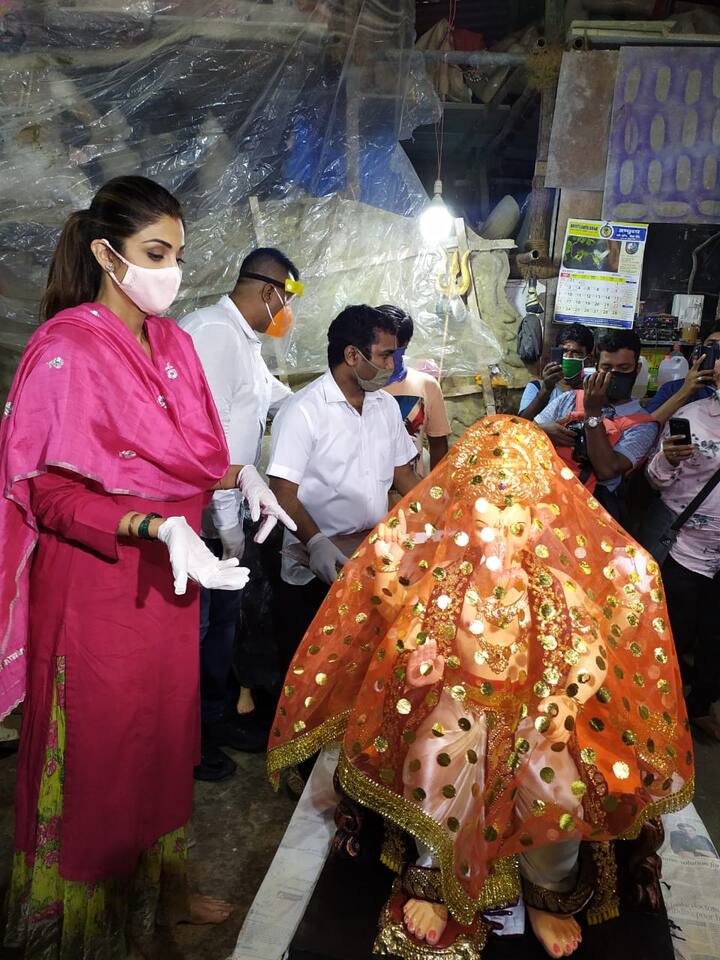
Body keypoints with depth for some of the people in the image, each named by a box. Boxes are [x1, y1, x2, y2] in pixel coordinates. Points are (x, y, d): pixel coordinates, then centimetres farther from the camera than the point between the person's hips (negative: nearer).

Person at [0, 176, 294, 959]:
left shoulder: (172, 341, 6)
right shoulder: (66, 350, -16)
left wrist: (241, 475, -3)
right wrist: (154, 527, -30)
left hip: (166, 576, 7)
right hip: (95, 582, -6)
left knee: (162, 730, 19)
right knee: (99, 745, 10)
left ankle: (159, 886, 42)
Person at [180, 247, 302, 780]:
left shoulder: (247, 342, 13)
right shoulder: (213, 332, -20)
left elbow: (279, 398, 28)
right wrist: (227, 521, -20)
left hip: (227, 508, 10)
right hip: (199, 512, -10)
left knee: (225, 615, 20)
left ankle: (216, 715, 38)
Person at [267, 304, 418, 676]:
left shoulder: (387, 405, 10)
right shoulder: (303, 411, -13)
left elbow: (402, 473, 17)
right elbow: (283, 492, -17)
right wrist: (316, 543, -31)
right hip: (317, 567, -5)